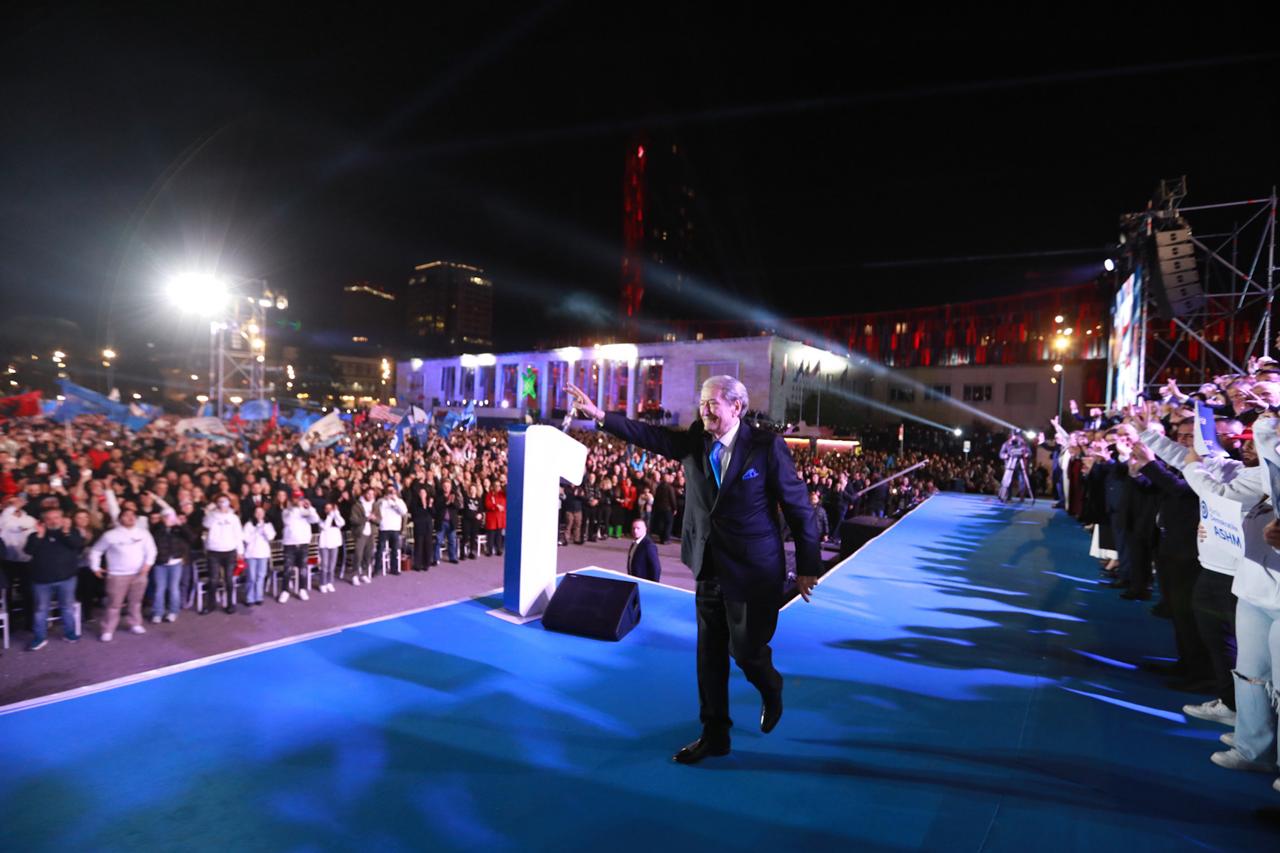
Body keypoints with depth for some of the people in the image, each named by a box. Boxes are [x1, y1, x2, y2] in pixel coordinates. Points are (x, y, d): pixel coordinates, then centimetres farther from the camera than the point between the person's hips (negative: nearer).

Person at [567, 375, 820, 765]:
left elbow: (798, 506, -9)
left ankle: (771, 691, 41)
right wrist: (600, 415, -16)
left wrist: (807, 566, -7)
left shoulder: (767, 446, -13)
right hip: (710, 568, 5)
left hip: (754, 571, -5)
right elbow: (649, 435, -5)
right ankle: (714, 735, 27)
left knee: (745, 650, 6)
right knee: (709, 655, 11)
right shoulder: (694, 441, 1)